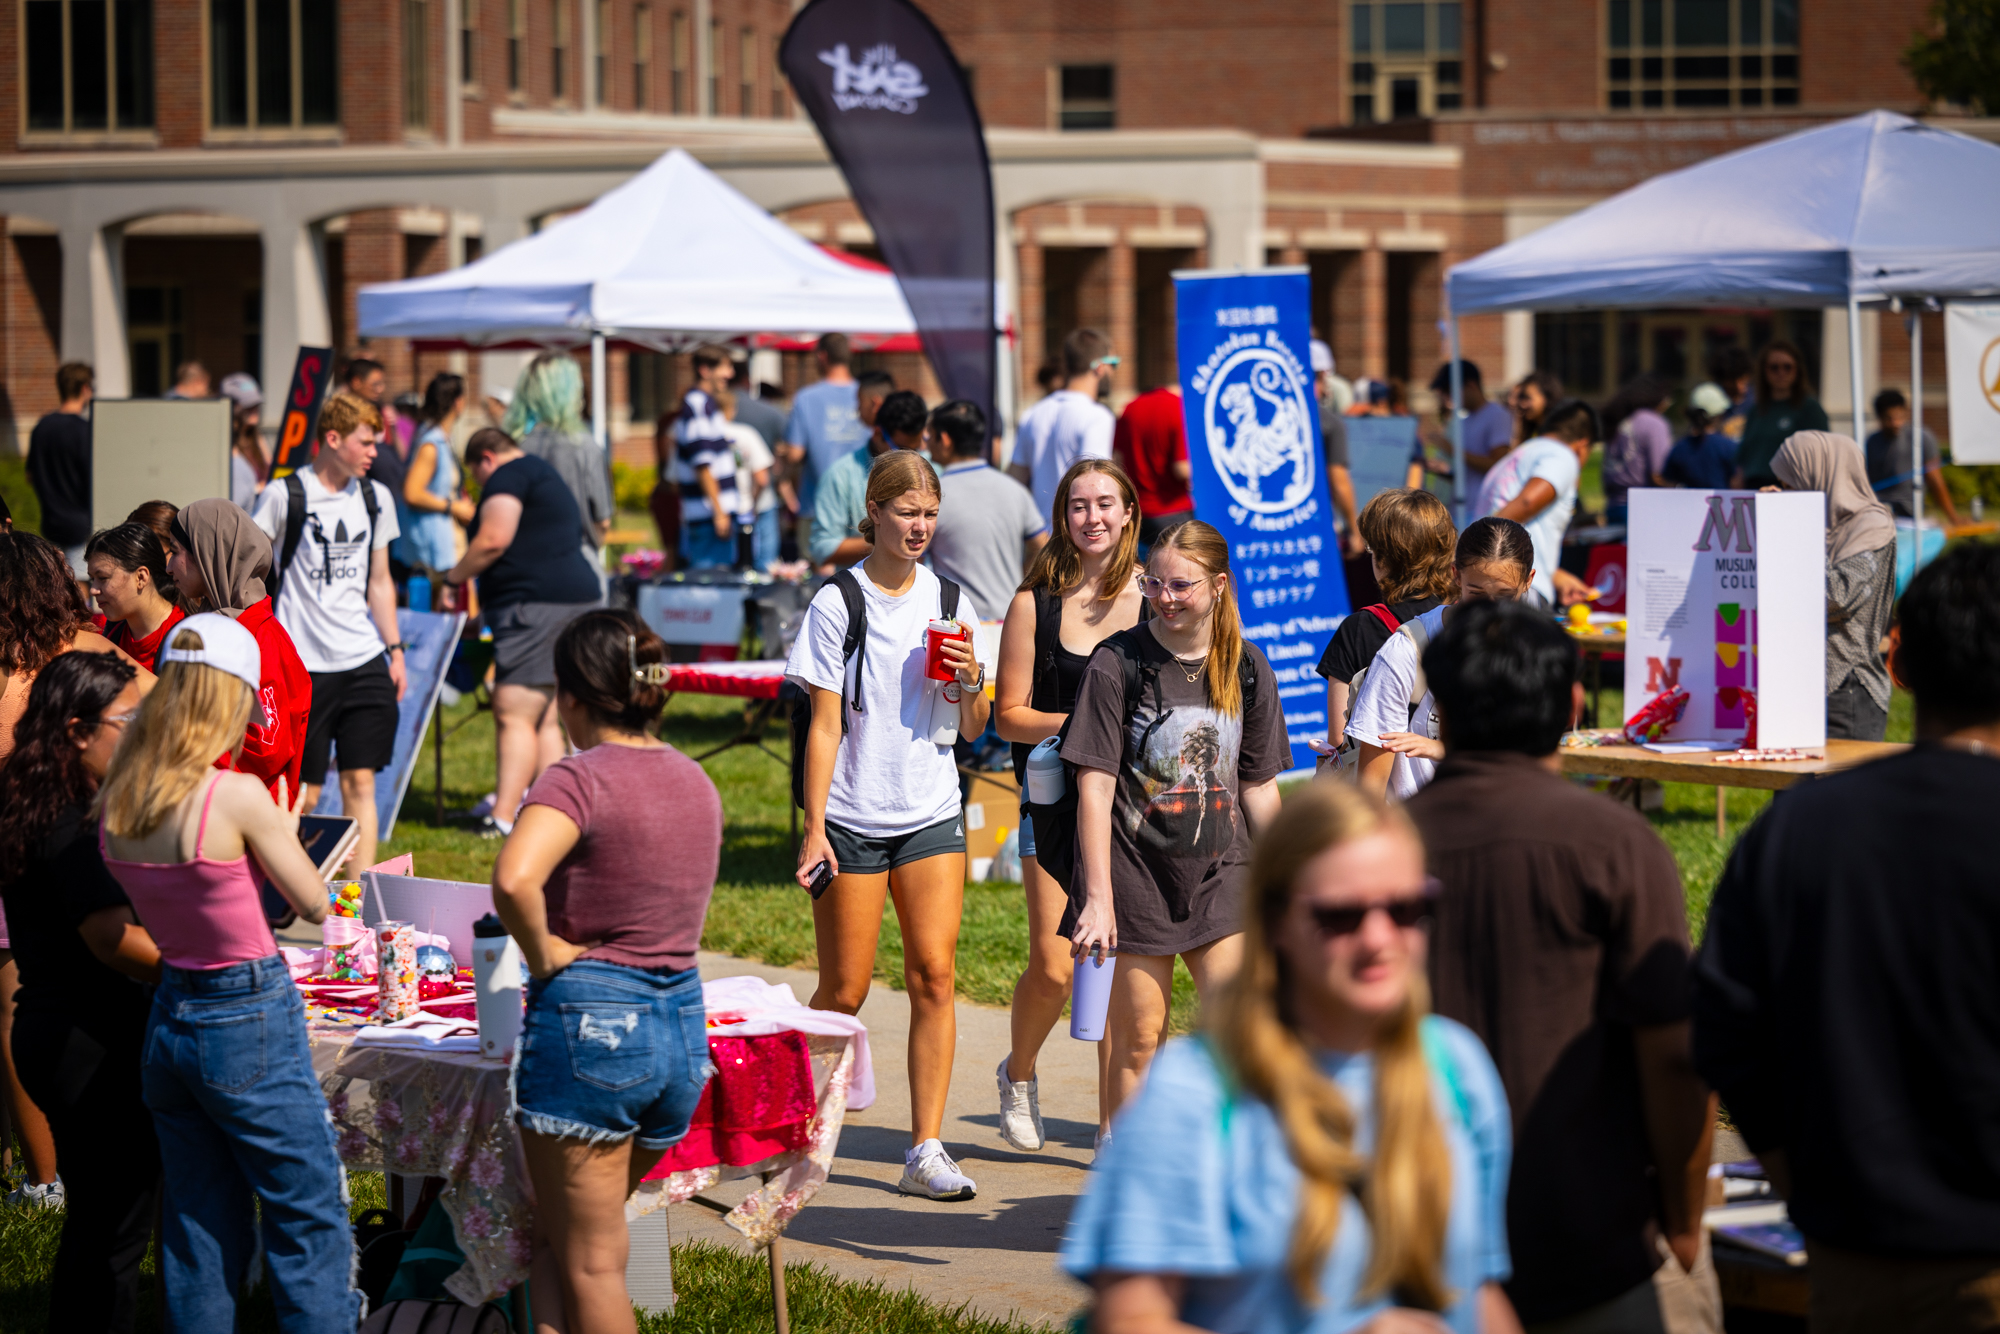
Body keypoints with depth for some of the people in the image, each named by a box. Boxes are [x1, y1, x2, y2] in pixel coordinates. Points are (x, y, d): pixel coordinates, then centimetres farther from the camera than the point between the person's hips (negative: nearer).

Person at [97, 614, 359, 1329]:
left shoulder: (115, 804, 0)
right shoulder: (237, 797, -20)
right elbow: (314, 902, -8)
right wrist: (285, 831, 10)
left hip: (170, 1020, 7)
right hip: (250, 1023, -7)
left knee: (199, 1227, 16)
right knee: (308, 1219, 5)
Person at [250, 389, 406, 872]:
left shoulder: (376, 498, 10)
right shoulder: (285, 496, -6)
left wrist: (395, 651, 14)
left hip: (364, 663, 4)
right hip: (303, 666, -4)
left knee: (360, 783, 1)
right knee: (303, 793, -1)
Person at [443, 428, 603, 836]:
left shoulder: (508, 476, -4)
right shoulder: (546, 475, 28)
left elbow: (493, 540, -16)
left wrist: (453, 576, 0)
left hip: (536, 604, -11)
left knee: (513, 714, -13)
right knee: (546, 718, 10)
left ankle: (503, 818, -19)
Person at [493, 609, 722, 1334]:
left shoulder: (580, 778, -13)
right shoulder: (694, 780, 11)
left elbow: (514, 880, -31)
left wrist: (542, 952, -14)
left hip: (589, 1024, -7)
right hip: (684, 1024, 7)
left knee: (589, 1265, 3)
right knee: (558, 1242, 20)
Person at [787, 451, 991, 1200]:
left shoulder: (947, 599, 7)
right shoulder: (838, 604, -4)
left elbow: (972, 731, 11)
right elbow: (825, 725, -5)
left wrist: (971, 681, -9)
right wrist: (814, 827, -11)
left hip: (932, 814, 3)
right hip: (853, 819, -3)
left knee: (933, 973, -7)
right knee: (844, 992, 1)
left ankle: (926, 1151, -4)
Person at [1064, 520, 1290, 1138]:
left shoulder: (1246, 669, 4)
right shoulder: (1117, 662, -7)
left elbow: (1259, 786, 12)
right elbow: (1095, 785, -8)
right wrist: (1097, 895, -13)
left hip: (1221, 868, 3)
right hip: (1137, 869, -2)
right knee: (1139, 1036, 3)